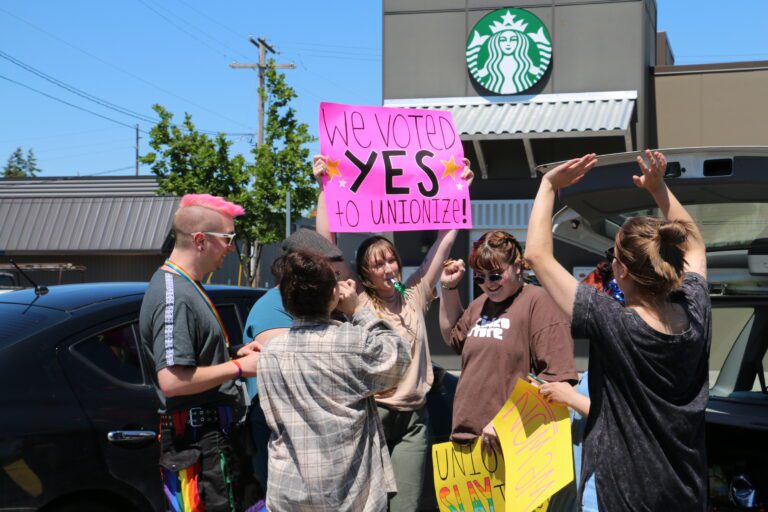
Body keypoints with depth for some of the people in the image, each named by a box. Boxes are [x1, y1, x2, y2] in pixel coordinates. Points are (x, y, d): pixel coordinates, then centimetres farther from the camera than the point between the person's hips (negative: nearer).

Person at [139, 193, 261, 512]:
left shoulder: (185, 287, 13)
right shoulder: (175, 296, -20)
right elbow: (172, 380, -27)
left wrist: (237, 354, 9)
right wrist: (240, 367, -19)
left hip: (211, 436, 11)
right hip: (197, 445, -11)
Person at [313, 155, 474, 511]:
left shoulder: (414, 295, 9)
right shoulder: (355, 299, 0)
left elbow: (445, 240, 9)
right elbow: (326, 244, -6)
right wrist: (324, 187, -7)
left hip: (413, 417, 3)